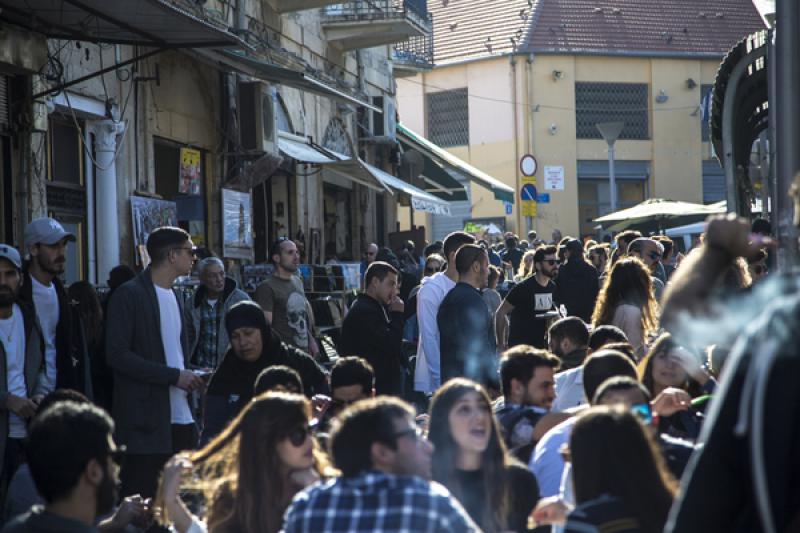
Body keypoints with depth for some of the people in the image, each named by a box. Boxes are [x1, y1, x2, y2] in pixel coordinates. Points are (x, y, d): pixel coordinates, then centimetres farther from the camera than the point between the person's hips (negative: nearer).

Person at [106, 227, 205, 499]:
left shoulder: (174, 297, 17)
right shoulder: (129, 295, -8)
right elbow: (117, 355, -15)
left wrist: (189, 377, 7)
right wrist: (174, 376, -16)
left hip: (180, 419, 7)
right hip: (146, 423, -7)